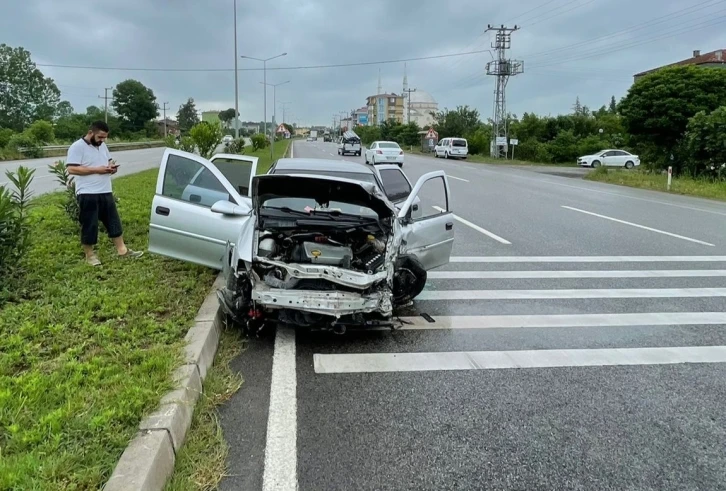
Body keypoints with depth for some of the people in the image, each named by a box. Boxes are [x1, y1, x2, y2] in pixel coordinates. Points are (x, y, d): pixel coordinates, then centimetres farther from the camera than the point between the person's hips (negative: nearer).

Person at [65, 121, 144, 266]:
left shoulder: (102, 145, 12)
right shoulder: (77, 147, -12)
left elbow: (109, 160, 24)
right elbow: (71, 169, -19)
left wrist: (112, 166, -1)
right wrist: (97, 169, -22)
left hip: (106, 192, 7)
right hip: (87, 194, -7)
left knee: (114, 221, 11)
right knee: (89, 225, 2)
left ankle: (122, 250, 19)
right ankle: (89, 254, 14)